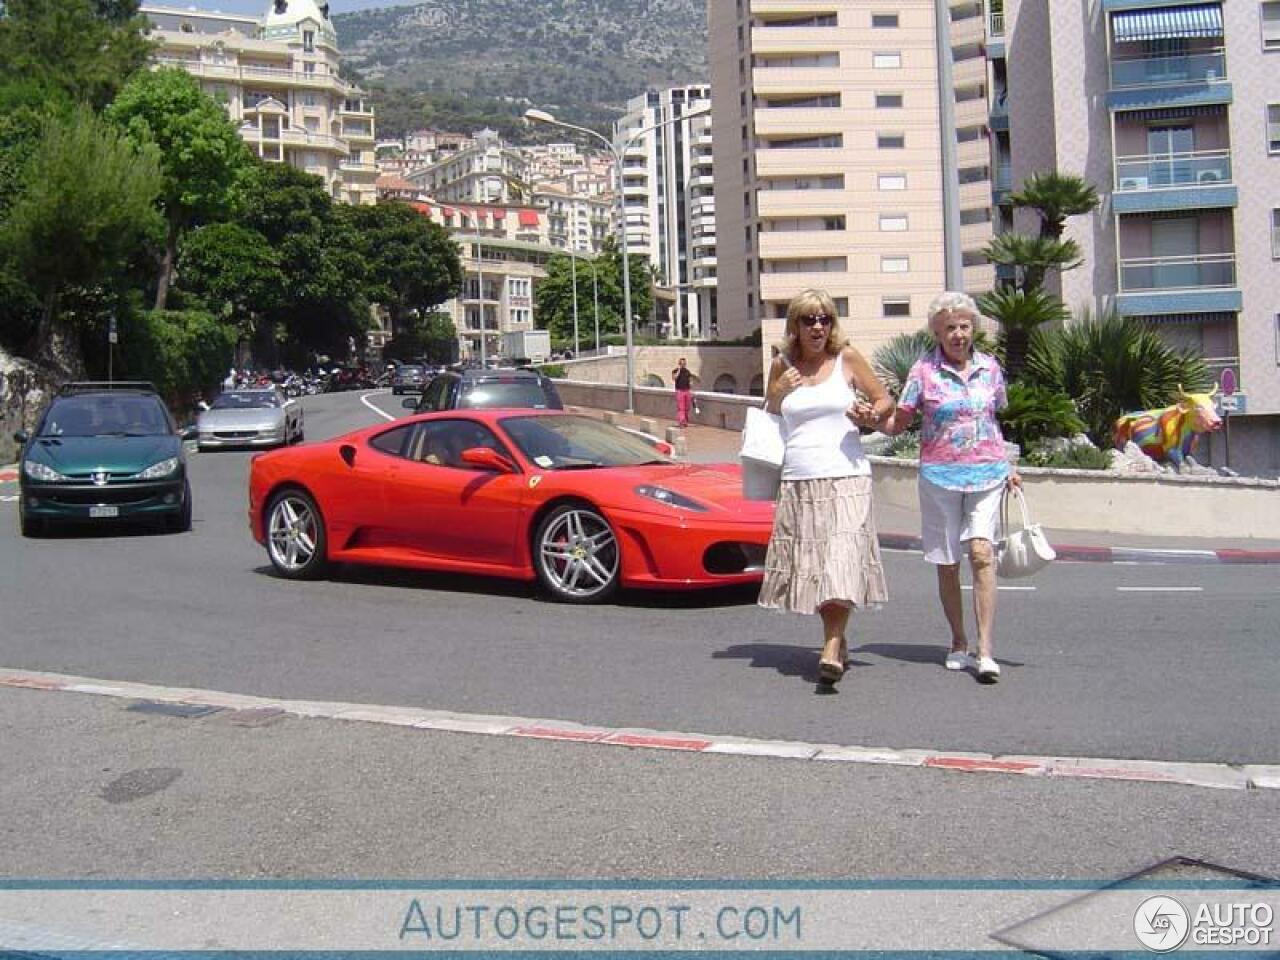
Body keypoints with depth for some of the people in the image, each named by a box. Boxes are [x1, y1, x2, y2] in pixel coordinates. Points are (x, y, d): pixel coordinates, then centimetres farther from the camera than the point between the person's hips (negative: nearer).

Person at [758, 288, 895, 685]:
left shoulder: (846, 358, 5)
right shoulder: (782, 365, 11)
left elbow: (885, 400, 13)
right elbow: (767, 420, 20)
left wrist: (871, 415, -9)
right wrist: (777, 393, 1)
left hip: (845, 478, -3)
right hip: (797, 481, 3)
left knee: (841, 560, -16)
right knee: (809, 563, 3)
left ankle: (831, 649, -22)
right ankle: (837, 640, 19)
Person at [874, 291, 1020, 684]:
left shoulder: (990, 368, 9)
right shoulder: (924, 370, -1)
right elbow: (899, 422, 0)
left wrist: (1008, 467, 18)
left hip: (986, 474, 1)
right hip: (939, 475, -1)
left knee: (982, 553, -14)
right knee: (947, 563, 6)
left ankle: (985, 651, -14)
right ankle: (959, 644, 23)